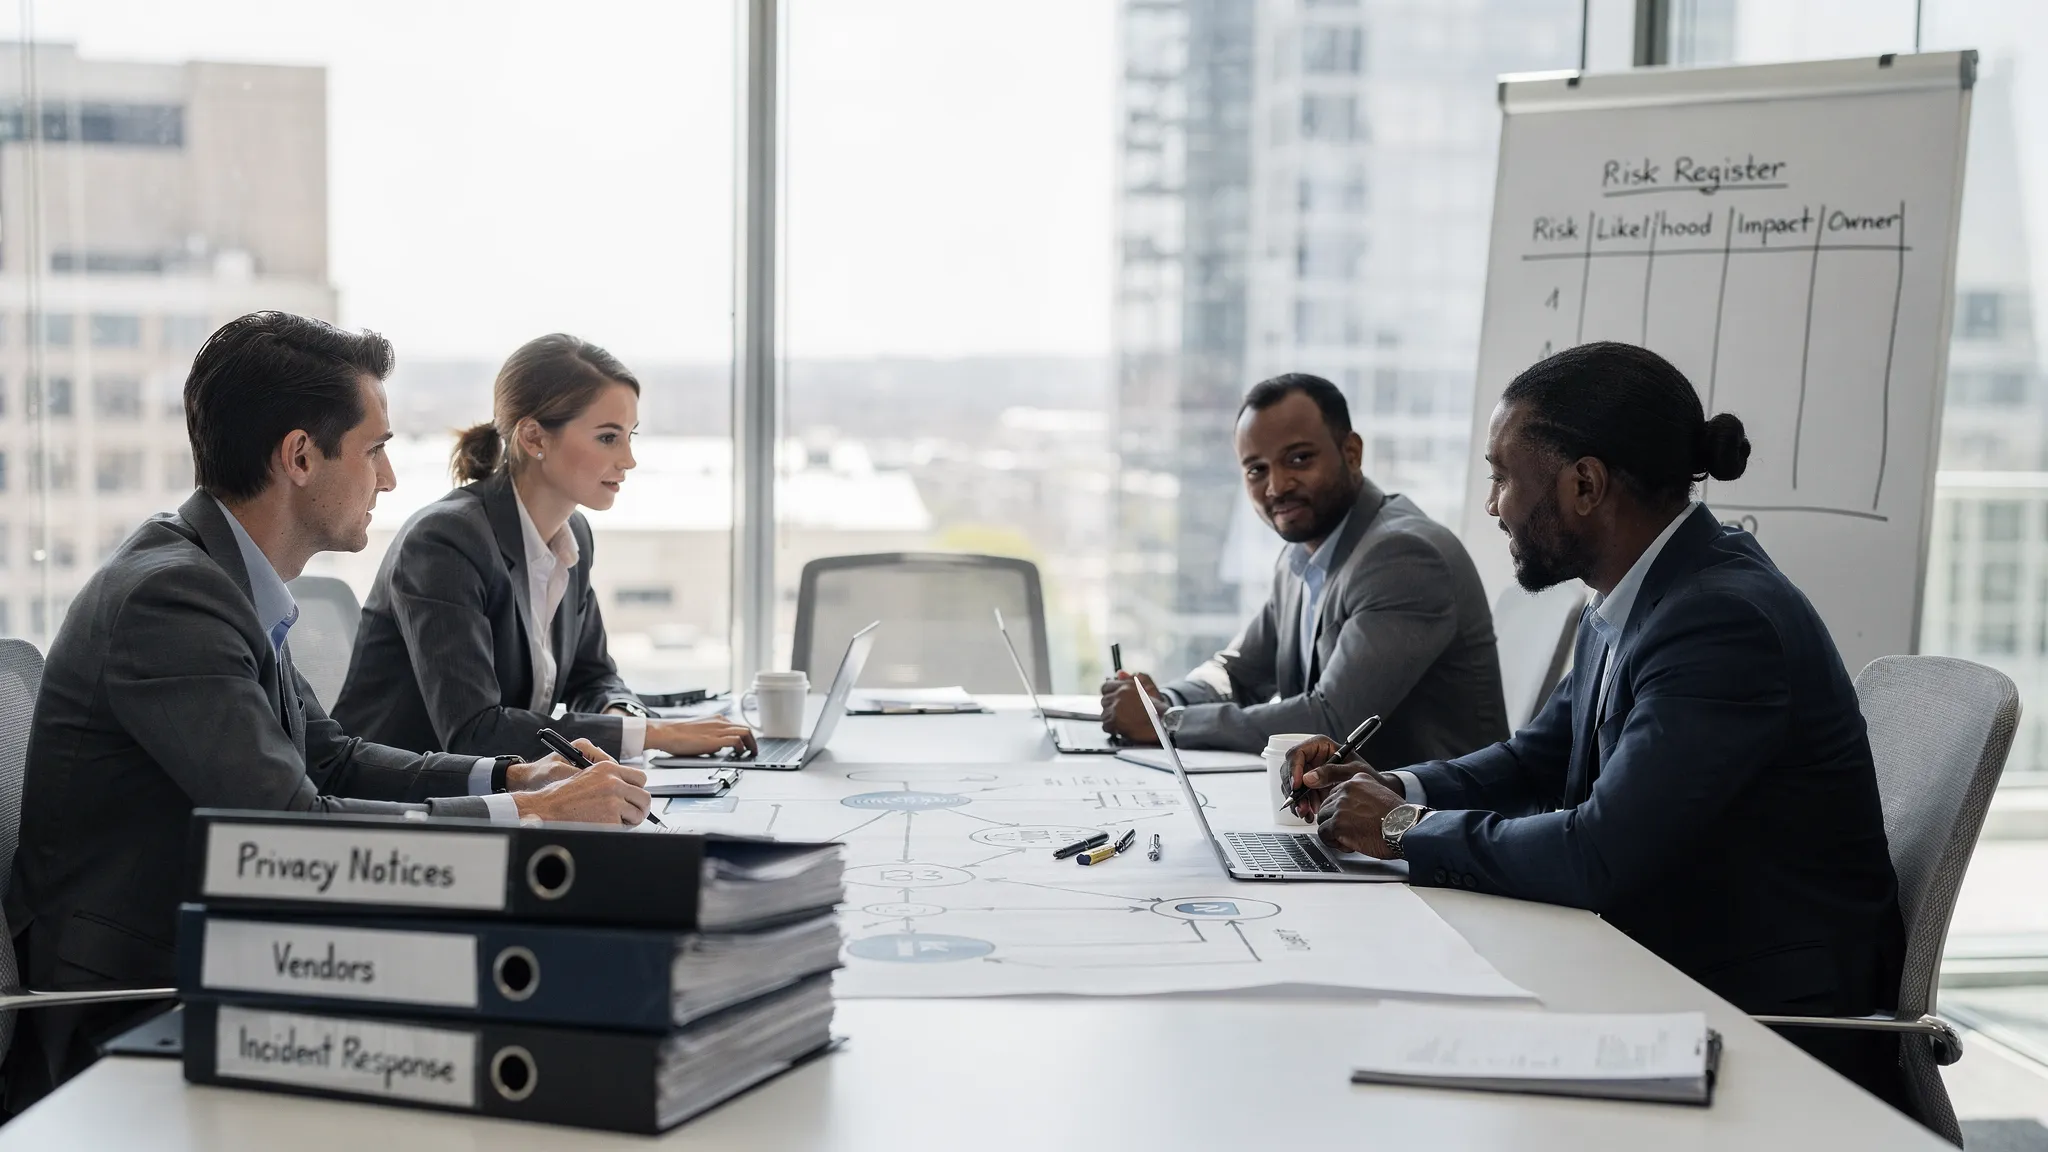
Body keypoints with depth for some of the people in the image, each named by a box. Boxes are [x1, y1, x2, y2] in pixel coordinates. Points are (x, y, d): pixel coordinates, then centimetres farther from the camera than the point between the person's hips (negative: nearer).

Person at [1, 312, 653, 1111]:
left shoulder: (223, 579, 7)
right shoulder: (167, 594, -21)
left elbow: (330, 758, 15)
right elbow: (289, 827, -27)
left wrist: (513, 776, 1)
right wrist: (528, 814, -20)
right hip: (127, 1019, -9)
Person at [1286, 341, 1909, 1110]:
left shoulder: (1725, 620, -24)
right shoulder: (1632, 602, 5)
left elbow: (1599, 854, -29)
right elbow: (1538, 760, 17)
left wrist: (1406, 831, -15)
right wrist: (1395, 789, 0)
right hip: (1670, 978, 8)